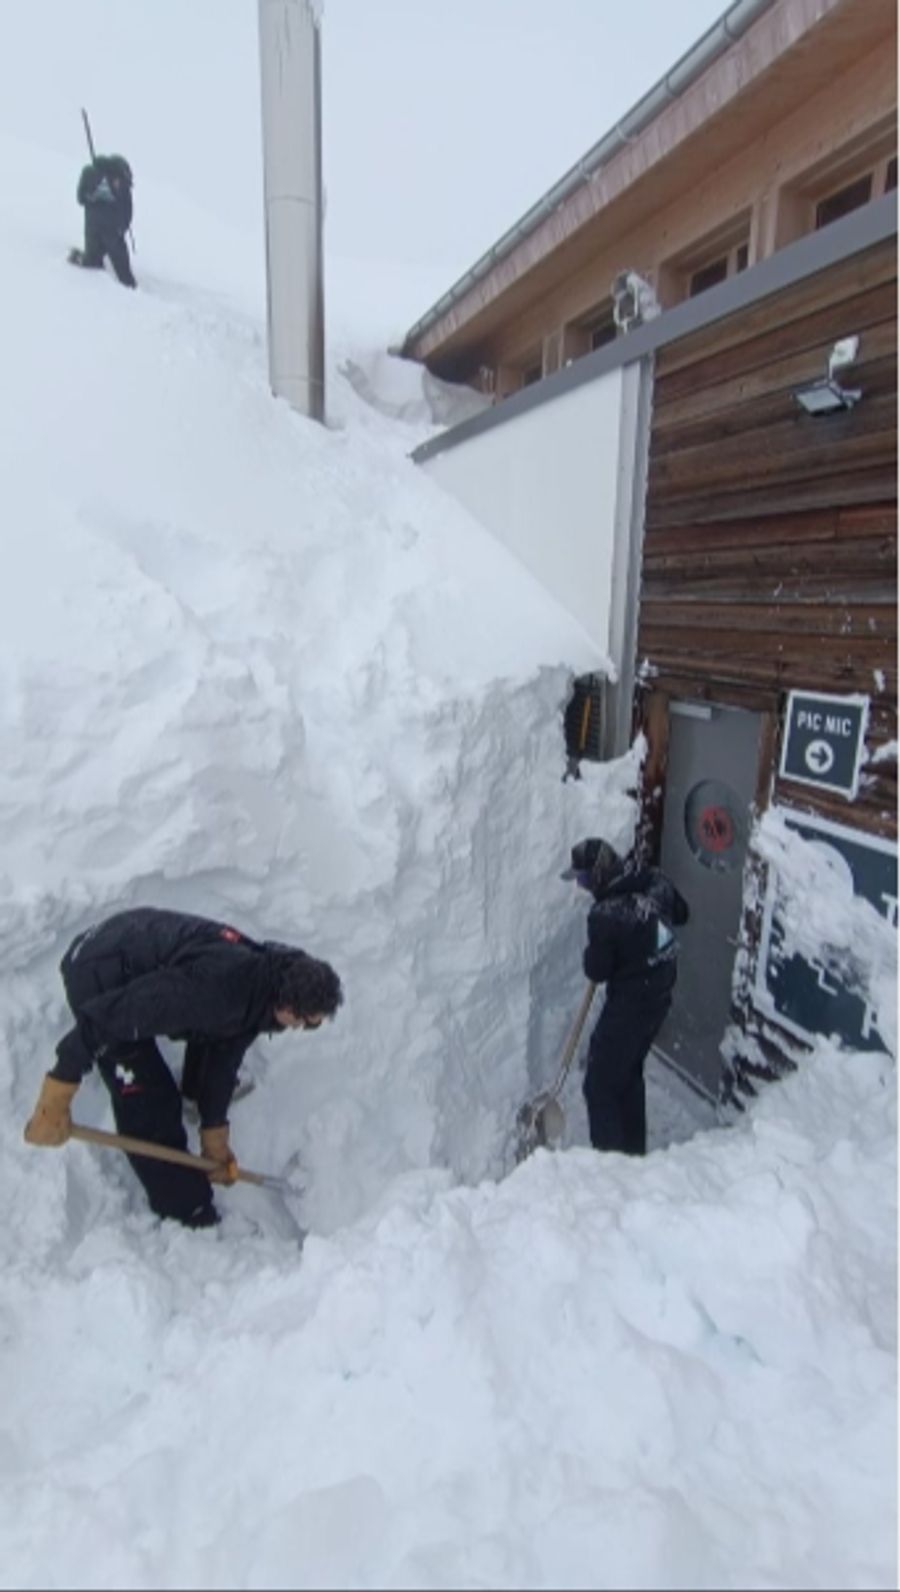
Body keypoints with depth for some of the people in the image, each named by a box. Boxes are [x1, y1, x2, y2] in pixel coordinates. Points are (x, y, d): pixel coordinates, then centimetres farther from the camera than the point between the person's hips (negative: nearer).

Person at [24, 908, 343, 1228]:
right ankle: (187, 1212, 14)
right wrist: (57, 1096, -24)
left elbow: (225, 1051, 6)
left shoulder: (262, 980, -7)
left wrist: (213, 1130, 11)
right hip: (97, 975, -8)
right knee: (149, 1103, -5)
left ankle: (197, 1088, 51)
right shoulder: (220, 990, -35)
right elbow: (109, 1016, -32)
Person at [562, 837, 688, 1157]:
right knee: (630, 1073, 25)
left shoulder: (605, 915, -28)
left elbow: (597, 971, -16)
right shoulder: (657, 881, -8)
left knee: (600, 1085, 7)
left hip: (629, 1005, -8)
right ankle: (634, 1149, 41)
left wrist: (592, 951, 2)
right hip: (661, 996, 8)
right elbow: (680, 913, 12)